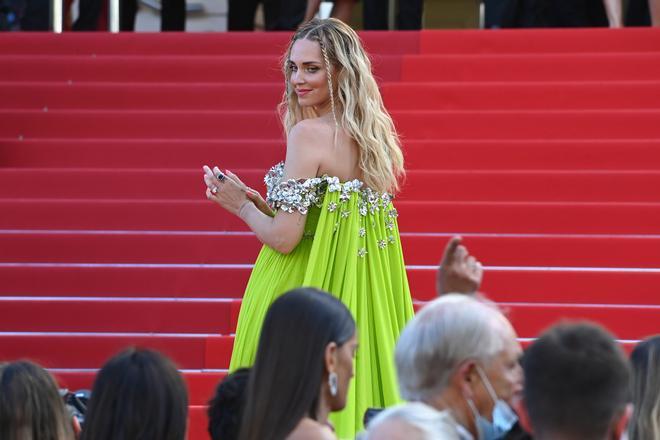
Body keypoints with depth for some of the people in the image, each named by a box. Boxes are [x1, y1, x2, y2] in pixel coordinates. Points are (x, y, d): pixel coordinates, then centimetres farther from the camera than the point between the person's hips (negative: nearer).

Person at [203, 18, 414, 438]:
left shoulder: (309, 133, -14)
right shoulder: (373, 137, 9)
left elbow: (286, 238, -17)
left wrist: (242, 205, 0)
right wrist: (261, 201, 13)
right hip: (362, 297, 8)